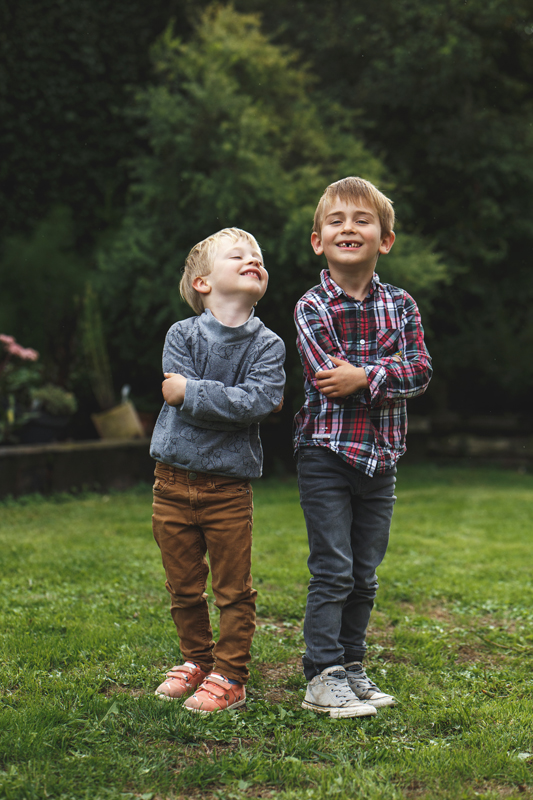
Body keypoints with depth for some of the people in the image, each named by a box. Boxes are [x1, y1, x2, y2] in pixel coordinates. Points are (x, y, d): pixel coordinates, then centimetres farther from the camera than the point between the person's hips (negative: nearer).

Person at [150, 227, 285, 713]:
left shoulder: (267, 345, -3)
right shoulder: (182, 335, -1)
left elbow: (258, 401, -18)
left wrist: (190, 392, -18)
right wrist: (234, 401, -17)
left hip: (229, 484, -1)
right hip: (174, 479, 1)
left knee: (234, 590, 4)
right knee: (184, 587, 13)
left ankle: (229, 677, 16)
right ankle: (197, 660, 31)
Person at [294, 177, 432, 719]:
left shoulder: (400, 305, 6)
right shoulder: (311, 307, -5)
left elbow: (421, 372, -5)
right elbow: (330, 378, -17)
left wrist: (362, 376, -17)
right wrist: (389, 367, -12)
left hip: (381, 456, 4)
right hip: (327, 453, -4)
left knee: (365, 575, 11)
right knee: (332, 571, -5)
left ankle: (351, 667, 23)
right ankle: (322, 678, 4)